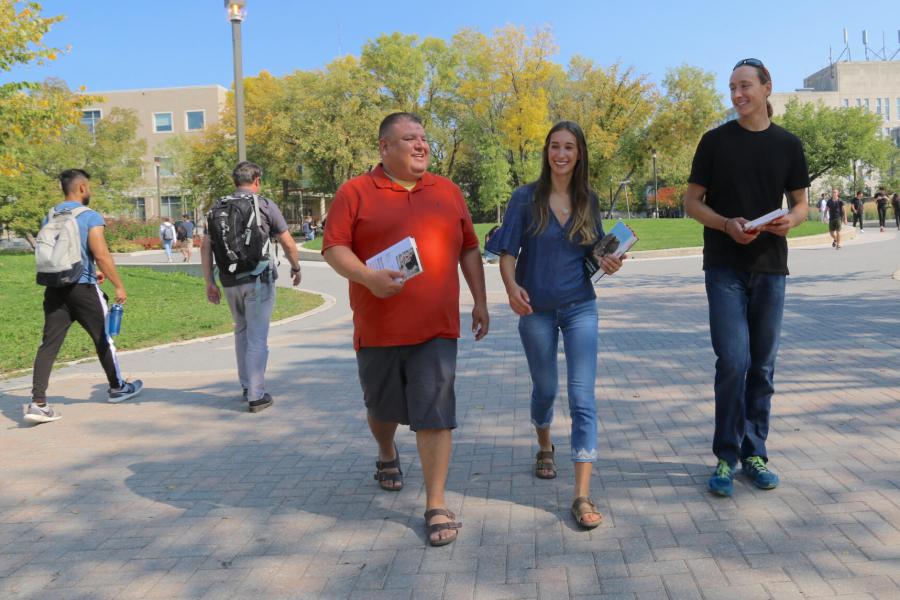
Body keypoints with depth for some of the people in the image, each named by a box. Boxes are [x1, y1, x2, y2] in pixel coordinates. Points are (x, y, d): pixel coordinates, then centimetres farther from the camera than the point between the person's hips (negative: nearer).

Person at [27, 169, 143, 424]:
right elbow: (101, 254, -17)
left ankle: (37, 403, -6)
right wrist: (119, 286, -8)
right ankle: (117, 388, 28)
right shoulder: (91, 217, -9)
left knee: (49, 345, 2)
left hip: (54, 288, 5)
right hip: (82, 289, -5)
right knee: (103, 338, 12)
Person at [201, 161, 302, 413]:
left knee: (241, 332, 21)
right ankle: (256, 396, 2)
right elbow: (288, 244, -1)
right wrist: (296, 269, 15)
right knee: (257, 337, 1)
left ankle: (247, 386, 28)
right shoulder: (265, 205, -3)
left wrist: (209, 282, 8)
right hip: (258, 279, -4)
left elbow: (205, 247, 4)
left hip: (229, 281, 4)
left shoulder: (217, 208, 8)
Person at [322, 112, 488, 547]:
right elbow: (334, 248, -6)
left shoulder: (448, 192, 11)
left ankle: (436, 506, 5)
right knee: (383, 407, 17)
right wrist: (368, 277, -23)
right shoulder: (355, 193, 0)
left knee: (434, 414, -4)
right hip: (378, 327, -1)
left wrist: (480, 300, 10)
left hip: (436, 327, 1)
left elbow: (469, 249, 15)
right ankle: (386, 456, 50)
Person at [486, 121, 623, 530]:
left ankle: (582, 496, -6)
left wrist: (609, 263, -9)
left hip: (580, 307, 1)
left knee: (583, 397, -8)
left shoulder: (589, 200, 4)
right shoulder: (526, 198, -4)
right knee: (545, 389, 15)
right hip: (536, 309, -1)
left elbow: (596, 251, 14)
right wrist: (511, 286, -26)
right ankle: (545, 447, 47)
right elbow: (507, 252, -7)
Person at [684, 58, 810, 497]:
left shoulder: (787, 144, 7)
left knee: (762, 366, 8)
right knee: (732, 361, -9)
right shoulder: (715, 141, 2)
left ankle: (754, 453, 21)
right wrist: (727, 224, -16)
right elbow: (692, 201, 2)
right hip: (725, 267, -2)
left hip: (770, 267, 3)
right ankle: (726, 457, 5)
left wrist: (792, 220, -11)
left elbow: (801, 202, 12)